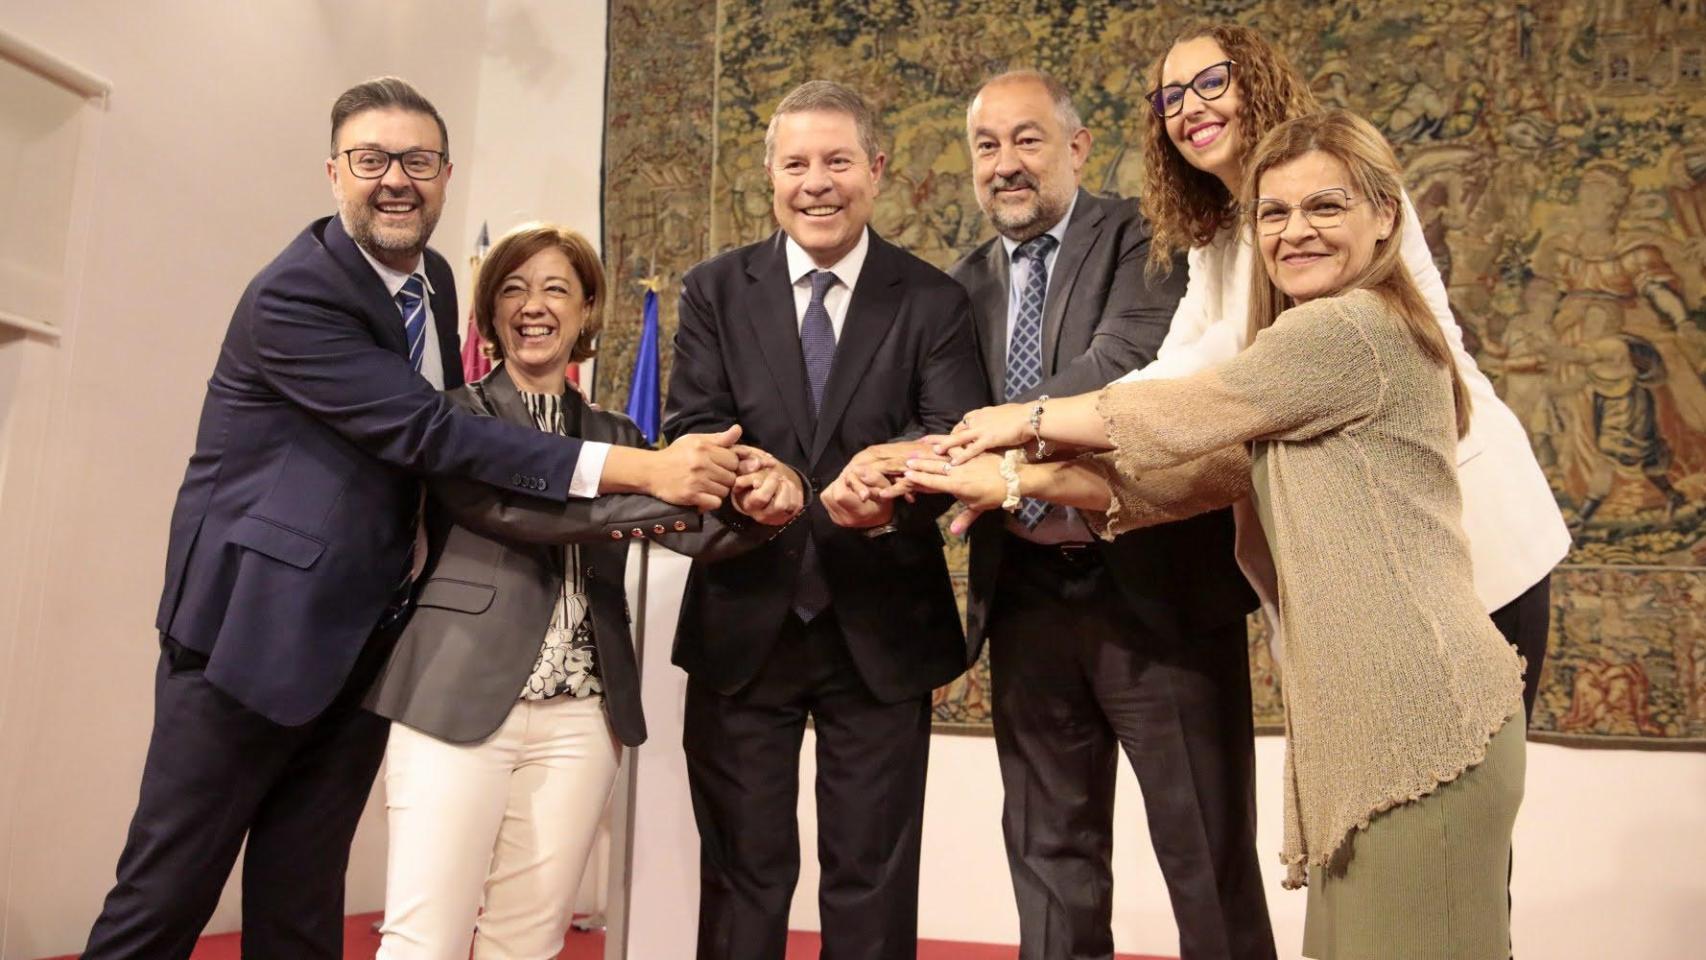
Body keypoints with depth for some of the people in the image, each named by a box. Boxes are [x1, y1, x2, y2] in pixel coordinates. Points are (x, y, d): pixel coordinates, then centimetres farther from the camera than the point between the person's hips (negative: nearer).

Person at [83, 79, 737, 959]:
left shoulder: (434, 281, 7)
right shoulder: (291, 294, -17)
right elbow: (428, 432, -27)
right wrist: (637, 469, -32)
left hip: (368, 639, 7)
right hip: (257, 625, -6)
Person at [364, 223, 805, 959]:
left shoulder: (616, 438, 14)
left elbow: (695, 528, -1)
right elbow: (513, 506, -17)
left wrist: (762, 498, -24)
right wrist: (665, 487, -29)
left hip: (580, 720, 4)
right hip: (459, 701, -3)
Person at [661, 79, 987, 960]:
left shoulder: (933, 301, 0)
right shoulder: (715, 291, 3)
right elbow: (690, 430, -7)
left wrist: (896, 491, -35)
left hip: (881, 626, 0)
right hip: (742, 621, 1)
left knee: (873, 878, 13)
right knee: (740, 869, 15)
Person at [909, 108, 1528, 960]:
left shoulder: (1348, 328, -14)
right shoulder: (1320, 348, 17)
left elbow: (1178, 416, -9)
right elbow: (1207, 472, 8)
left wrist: (1028, 420, 6)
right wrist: (1019, 481, 1)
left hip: (1417, 719, -9)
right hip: (1379, 716, 9)